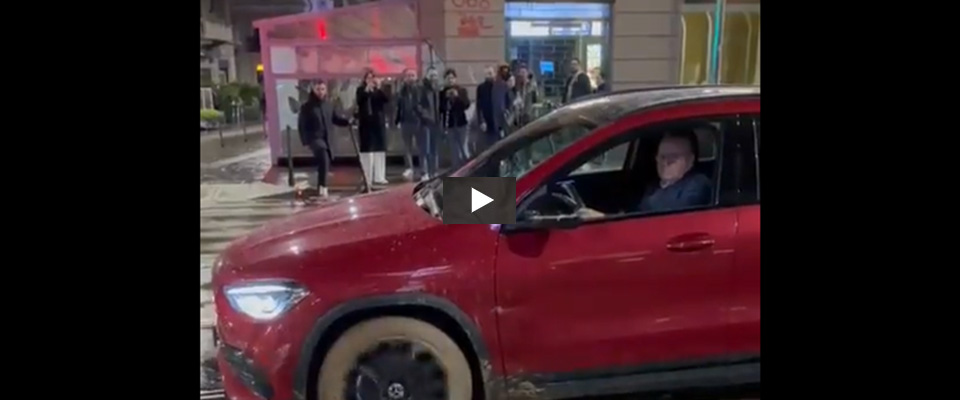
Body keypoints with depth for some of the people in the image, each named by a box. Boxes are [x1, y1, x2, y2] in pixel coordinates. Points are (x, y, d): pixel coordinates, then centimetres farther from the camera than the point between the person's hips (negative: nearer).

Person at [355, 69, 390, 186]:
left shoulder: (379, 91, 9)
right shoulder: (361, 90, 4)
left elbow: (386, 99, -8)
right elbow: (359, 101, -13)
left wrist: (379, 88, -17)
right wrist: (366, 90, -22)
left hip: (378, 122, 2)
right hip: (366, 123, -2)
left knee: (380, 149, 1)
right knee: (367, 150, -2)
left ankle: (379, 177, 5)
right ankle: (367, 178, 2)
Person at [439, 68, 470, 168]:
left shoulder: (462, 90, 3)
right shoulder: (443, 92, 3)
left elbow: (467, 105, -6)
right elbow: (440, 108, -1)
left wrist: (457, 96, -17)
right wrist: (446, 98, -14)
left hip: (460, 122, -1)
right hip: (449, 124, 1)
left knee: (464, 148, -1)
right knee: (453, 150, 2)